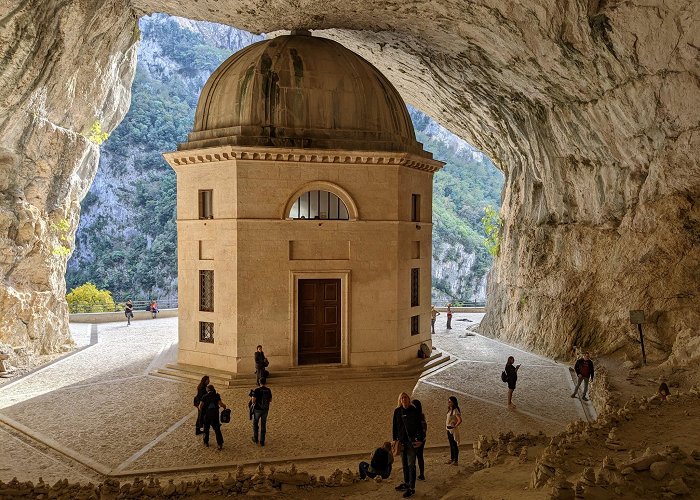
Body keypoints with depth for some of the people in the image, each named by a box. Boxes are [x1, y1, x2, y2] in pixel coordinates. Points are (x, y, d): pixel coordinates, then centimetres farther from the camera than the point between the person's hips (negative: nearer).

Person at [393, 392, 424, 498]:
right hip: (402, 441, 4)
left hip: (411, 441, -4)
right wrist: (395, 439, 4)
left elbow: (419, 426, -6)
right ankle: (406, 483, 29)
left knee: (411, 464, -3)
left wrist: (420, 439, -12)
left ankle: (412, 488, 1)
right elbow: (394, 426, 7)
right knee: (404, 464, 15)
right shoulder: (397, 411, 3)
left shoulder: (414, 411, -6)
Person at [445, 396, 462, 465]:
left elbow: (460, 420, -27)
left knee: (454, 445, -1)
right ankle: (452, 459, 29)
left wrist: (455, 426, -20)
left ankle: (456, 461, 6)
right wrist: (446, 423, 14)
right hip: (449, 429, 9)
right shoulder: (450, 410, 8)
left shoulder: (455, 410, -19)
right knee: (451, 444, 18)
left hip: (453, 430, -9)